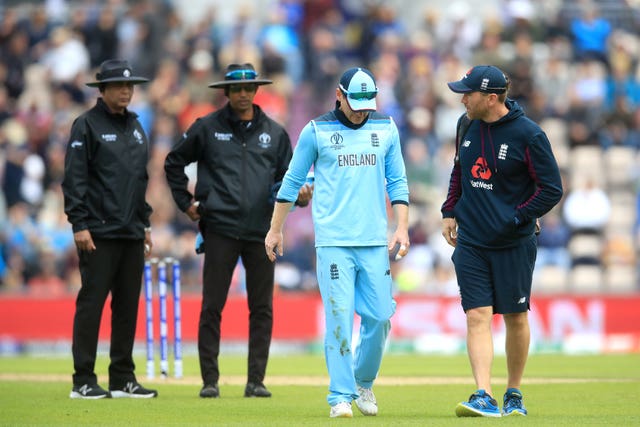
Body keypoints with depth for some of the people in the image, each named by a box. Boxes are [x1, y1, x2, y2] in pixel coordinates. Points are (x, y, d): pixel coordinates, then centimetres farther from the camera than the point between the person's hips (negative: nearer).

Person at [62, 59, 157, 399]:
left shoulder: (135, 127, 17)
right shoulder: (87, 125, -4)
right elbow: (74, 179, -9)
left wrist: (145, 224, 19)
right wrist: (79, 224, -16)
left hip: (132, 233, 7)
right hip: (99, 234, -7)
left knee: (128, 306, 8)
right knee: (91, 304, -6)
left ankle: (123, 379, 13)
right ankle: (83, 381, -5)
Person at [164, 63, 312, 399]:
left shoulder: (274, 133, 13)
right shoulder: (207, 128, 6)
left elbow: (286, 177, 17)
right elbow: (174, 163, 15)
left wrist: (299, 195, -4)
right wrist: (185, 202, 8)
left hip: (261, 232, 2)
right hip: (220, 229, -2)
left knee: (262, 309, 2)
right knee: (212, 307, -2)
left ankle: (256, 380, 7)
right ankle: (209, 380, 3)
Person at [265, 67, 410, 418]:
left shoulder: (386, 129, 10)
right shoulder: (316, 131, 2)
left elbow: (397, 182, 12)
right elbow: (292, 182, 9)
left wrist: (402, 228, 1)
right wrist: (275, 230, 9)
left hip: (375, 243, 3)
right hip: (333, 241, -3)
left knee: (379, 317, 0)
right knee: (339, 318, -8)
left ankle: (364, 380, 24)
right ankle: (341, 396, -2)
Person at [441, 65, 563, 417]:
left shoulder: (528, 135, -13)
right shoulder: (467, 125, 5)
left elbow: (551, 189, -10)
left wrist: (514, 219, -15)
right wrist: (450, 211, 15)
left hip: (513, 243, -4)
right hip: (471, 242, 4)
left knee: (515, 318, 7)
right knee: (477, 315, -9)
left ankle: (514, 395, 23)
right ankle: (484, 397, -16)